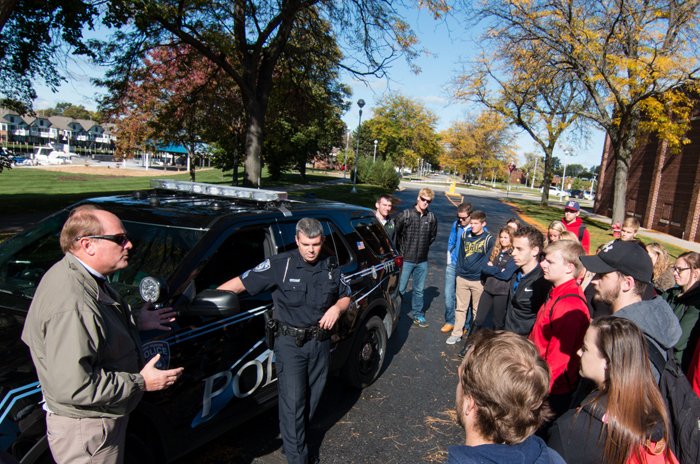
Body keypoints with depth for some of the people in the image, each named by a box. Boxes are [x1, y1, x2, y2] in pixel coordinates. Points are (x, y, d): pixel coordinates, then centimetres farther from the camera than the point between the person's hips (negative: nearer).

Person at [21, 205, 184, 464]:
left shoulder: (75, 274, 1)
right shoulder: (71, 306, -33)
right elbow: (71, 386, -33)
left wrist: (135, 324, 10)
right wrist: (140, 382, -25)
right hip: (85, 431, -9)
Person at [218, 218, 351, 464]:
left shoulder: (330, 269, 1)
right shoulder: (280, 265, -13)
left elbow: (346, 296, 15)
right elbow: (239, 283, -16)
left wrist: (337, 307, -9)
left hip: (320, 343, 4)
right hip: (290, 343, -4)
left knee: (312, 396, 14)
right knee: (293, 400, -3)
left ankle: (298, 434, 38)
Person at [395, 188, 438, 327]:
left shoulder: (432, 218, 2)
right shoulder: (405, 214, -8)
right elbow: (396, 234, -1)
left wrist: (423, 248, 12)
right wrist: (401, 251, 0)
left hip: (422, 261, 3)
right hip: (406, 259, -3)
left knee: (419, 290, 14)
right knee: (400, 289, 2)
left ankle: (418, 316, 29)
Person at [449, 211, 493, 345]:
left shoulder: (488, 240, -7)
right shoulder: (465, 236, 5)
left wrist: (483, 276, -9)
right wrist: (458, 272, 9)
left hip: (478, 281, -3)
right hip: (462, 278, 3)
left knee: (477, 309, 10)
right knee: (460, 307, 10)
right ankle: (457, 333, 19)